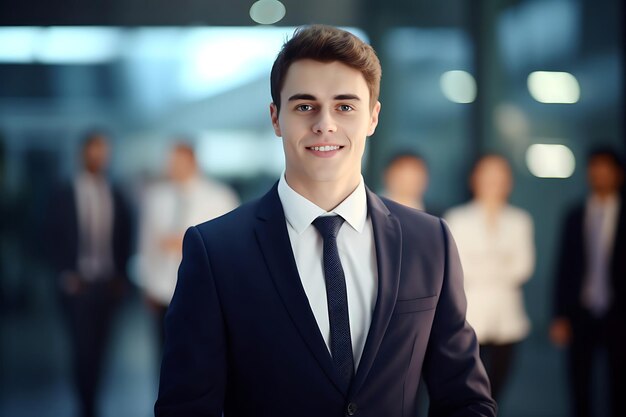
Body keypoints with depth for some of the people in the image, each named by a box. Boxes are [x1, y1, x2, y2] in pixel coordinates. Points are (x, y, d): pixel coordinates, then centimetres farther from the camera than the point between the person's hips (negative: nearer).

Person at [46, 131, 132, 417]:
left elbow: (124, 240, 10)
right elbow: (55, 240, 0)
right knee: (83, 348, -6)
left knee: (98, 348, 5)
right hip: (78, 284, -2)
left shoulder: (116, 197, 6)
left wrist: (120, 275, 3)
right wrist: (66, 275, -6)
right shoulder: (65, 196, 0)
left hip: (108, 284, 2)